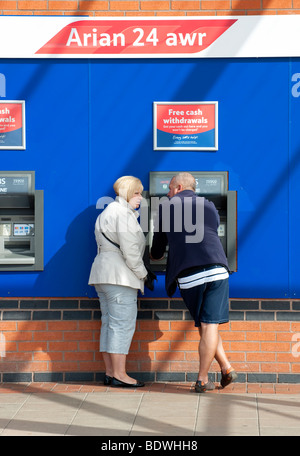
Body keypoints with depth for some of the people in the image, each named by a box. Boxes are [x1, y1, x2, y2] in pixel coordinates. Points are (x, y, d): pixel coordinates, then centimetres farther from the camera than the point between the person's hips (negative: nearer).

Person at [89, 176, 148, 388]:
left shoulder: (107, 213, 21)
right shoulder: (123, 214, -10)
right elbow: (129, 250, -17)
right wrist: (142, 274, -6)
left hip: (103, 275, 10)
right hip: (120, 275, -10)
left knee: (109, 323, 9)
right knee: (123, 323, -9)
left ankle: (110, 372, 10)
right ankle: (119, 374, -9)